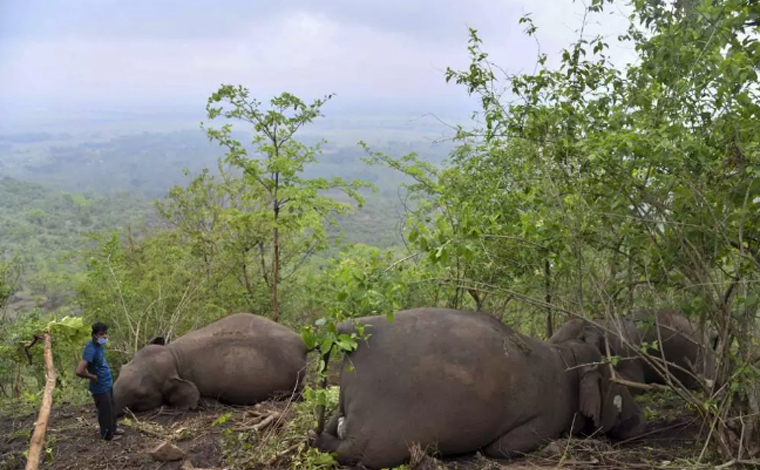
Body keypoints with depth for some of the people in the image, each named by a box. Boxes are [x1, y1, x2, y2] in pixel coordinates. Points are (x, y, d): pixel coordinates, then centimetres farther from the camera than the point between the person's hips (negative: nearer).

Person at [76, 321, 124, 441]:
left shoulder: (99, 345, -2)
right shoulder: (91, 350, -30)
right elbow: (79, 371, -37)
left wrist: (106, 373, 10)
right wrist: (94, 377, -21)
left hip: (108, 383, 9)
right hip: (100, 387, -9)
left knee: (112, 409, 25)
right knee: (105, 412, 11)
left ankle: (112, 429, 44)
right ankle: (107, 434, 31)